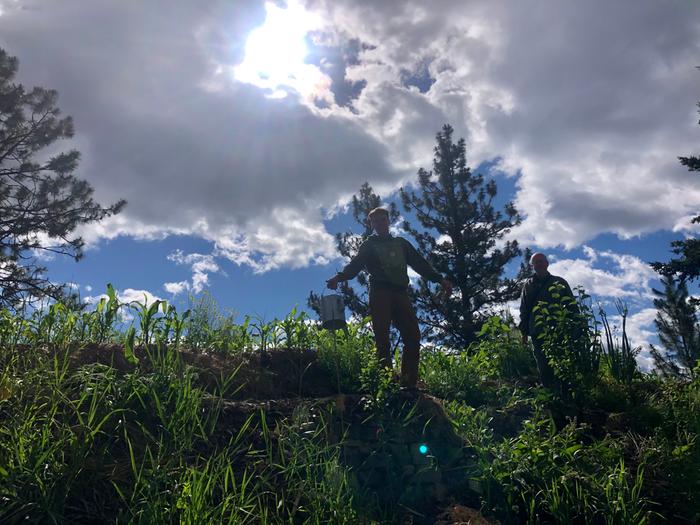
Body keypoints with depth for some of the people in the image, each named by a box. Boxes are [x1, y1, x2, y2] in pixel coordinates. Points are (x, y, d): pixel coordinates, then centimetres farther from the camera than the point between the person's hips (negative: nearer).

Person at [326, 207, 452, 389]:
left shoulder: (401, 243, 24)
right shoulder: (368, 246, 15)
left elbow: (420, 263, 18)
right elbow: (355, 265, -1)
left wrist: (439, 279, 5)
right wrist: (339, 277, -21)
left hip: (401, 294, 3)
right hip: (380, 294, -3)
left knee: (413, 337, -9)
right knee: (383, 339, -11)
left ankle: (409, 384, -7)